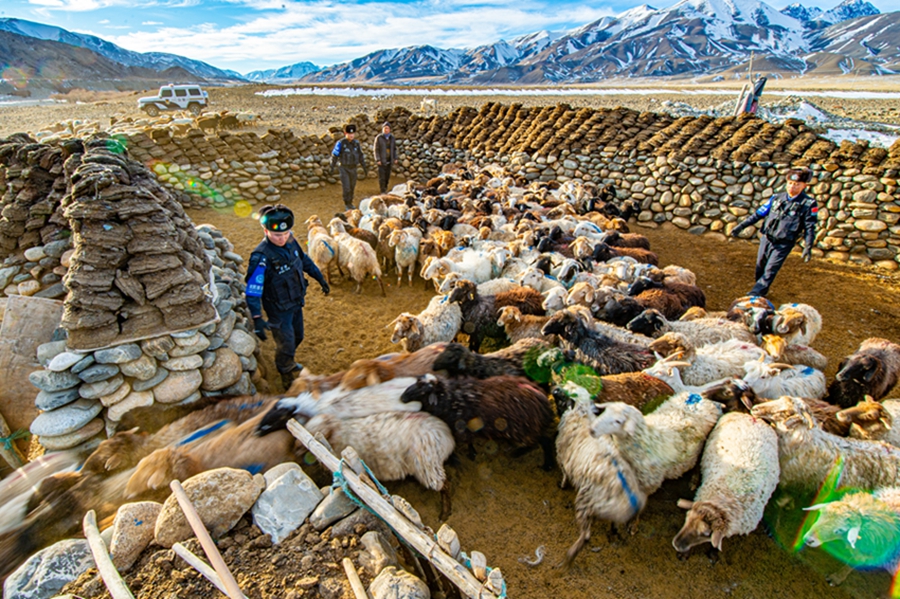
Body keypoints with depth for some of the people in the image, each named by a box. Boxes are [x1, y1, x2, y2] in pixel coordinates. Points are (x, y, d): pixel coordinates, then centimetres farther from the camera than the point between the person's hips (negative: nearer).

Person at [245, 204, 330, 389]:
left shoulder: (290, 240, -11)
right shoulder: (261, 257, -31)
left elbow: (304, 260, 8)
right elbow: (253, 290, -30)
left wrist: (320, 278, 14)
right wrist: (257, 318, -34)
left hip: (296, 302, 7)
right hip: (279, 310, -7)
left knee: (297, 337, 26)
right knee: (286, 344, 7)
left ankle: (287, 363, 56)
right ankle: (288, 383, 33)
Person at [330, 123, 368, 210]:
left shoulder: (356, 143, 0)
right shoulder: (340, 143, -14)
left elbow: (360, 156, 7)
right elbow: (334, 156, -9)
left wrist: (365, 168, 5)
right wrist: (332, 168, -11)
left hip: (353, 168, 4)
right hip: (344, 168, -4)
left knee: (352, 187, 11)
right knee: (346, 187, -8)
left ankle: (350, 203, 29)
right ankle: (347, 204, 8)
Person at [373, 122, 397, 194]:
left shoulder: (392, 138, 4)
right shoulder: (379, 138, -9)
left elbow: (394, 149, 12)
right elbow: (376, 149, -8)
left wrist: (395, 158, 4)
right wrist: (378, 160, -15)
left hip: (389, 160, 4)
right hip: (381, 160, -4)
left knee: (387, 175, 10)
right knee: (382, 176, -5)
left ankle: (385, 188, 29)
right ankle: (383, 191, 3)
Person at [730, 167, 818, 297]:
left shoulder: (808, 204, -5)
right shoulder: (777, 197, 4)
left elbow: (810, 228, -5)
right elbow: (759, 214, 9)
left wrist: (808, 247, -14)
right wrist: (741, 226, 4)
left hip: (784, 244, -4)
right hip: (767, 238, 4)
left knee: (770, 270, -7)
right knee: (760, 266, 12)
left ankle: (755, 294, -5)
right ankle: (761, 290, 31)